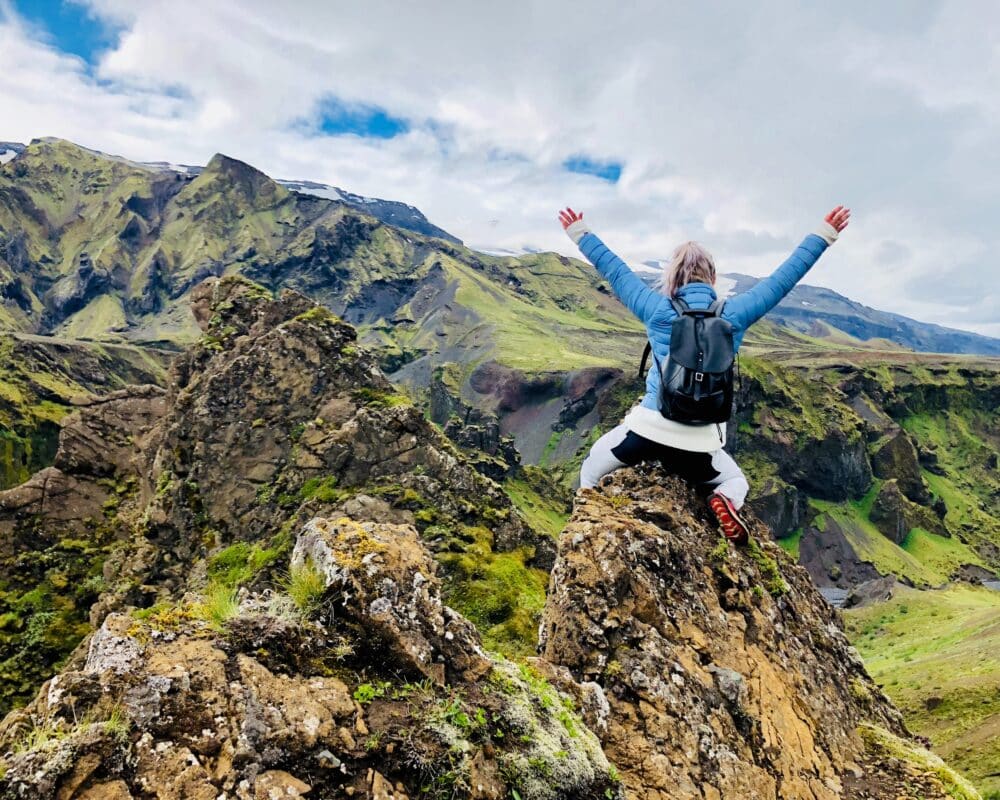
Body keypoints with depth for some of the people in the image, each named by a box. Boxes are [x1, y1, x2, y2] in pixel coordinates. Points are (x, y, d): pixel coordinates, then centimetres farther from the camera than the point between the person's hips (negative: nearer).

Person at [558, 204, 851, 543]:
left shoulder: (659, 310, -2)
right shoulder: (733, 315, 0)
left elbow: (614, 270, 8)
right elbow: (784, 278, 8)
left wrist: (579, 233, 21)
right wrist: (825, 233, 18)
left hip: (649, 429, 0)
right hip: (698, 444, 1)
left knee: (591, 471, 25)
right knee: (737, 481, 28)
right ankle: (726, 501, -6)